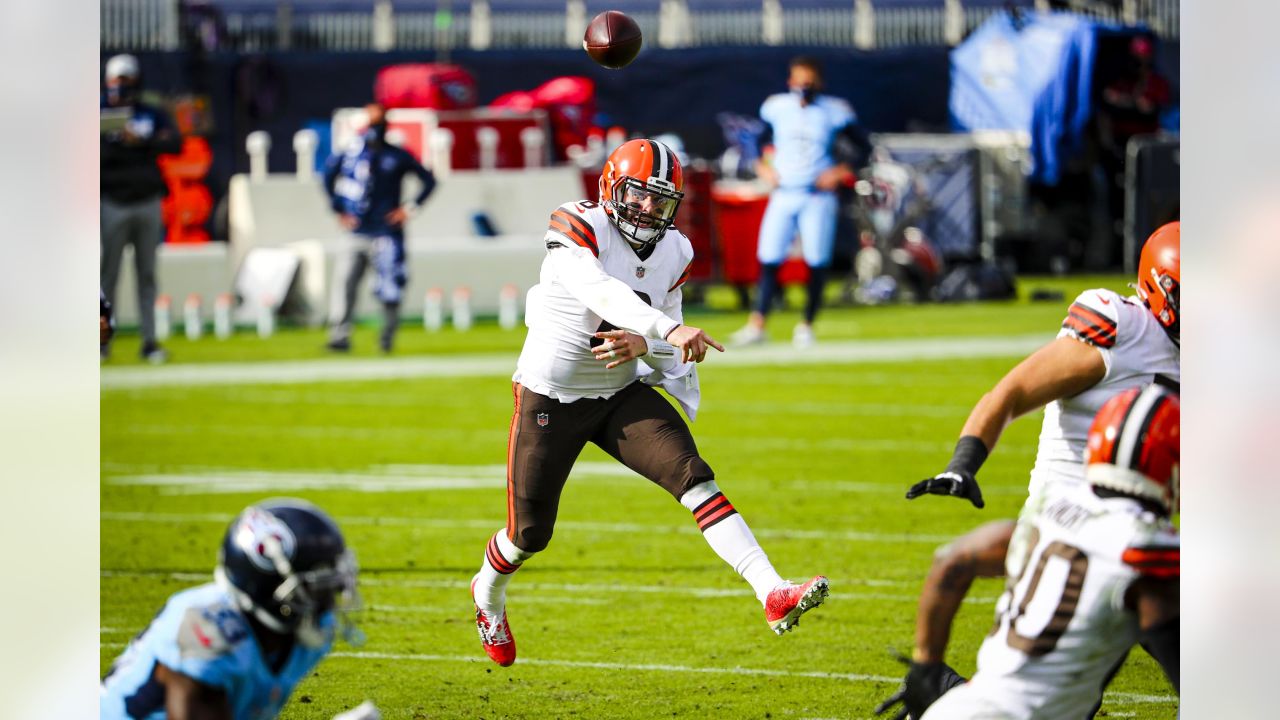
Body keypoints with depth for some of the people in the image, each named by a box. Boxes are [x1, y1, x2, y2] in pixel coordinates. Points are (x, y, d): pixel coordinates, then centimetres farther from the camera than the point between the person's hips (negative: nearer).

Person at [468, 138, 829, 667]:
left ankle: (773, 594, -31)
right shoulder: (577, 228, -21)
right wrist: (670, 331, -53)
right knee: (530, 532, 7)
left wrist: (643, 345, -19)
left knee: (693, 476, -19)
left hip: (622, 395, 4)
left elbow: (668, 341, 6)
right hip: (551, 399, -4)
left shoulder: (673, 252, -1)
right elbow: (600, 291, -40)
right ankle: (488, 594, 43)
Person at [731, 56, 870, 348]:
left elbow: (864, 148, 3)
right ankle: (756, 325, -6)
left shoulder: (833, 112, -3)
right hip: (783, 193, 1)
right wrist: (763, 167, 2)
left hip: (818, 196, -1)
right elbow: (760, 141, 18)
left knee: (817, 263, -4)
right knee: (769, 259, -7)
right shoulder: (776, 108, 3)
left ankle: (806, 325, 11)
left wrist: (841, 172, -8)